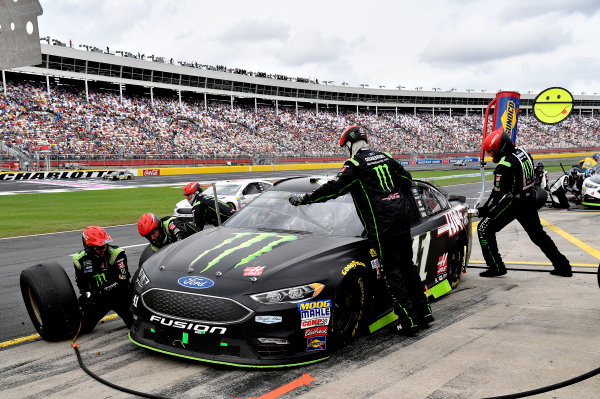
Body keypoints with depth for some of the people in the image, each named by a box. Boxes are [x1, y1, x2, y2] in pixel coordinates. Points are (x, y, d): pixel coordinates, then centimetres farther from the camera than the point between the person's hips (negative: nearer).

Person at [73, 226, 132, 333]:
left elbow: (122, 281, -22)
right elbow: (81, 283, 9)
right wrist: (86, 294, -12)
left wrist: (101, 291, -29)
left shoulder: (116, 254, -18)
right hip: (98, 299, 3)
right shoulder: (80, 260, -5)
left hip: (118, 296, -2)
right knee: (84, 327, -3)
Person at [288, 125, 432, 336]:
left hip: (383, 226, -7)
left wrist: (302, 199, -7)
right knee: (407, 265, 15)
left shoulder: (355, 163, -8)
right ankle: (423, 312, 21)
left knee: (392, 271, -1)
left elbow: (334, 188, -14)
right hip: (401, 218, 7)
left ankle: (409, 320, 1)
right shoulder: (383, 157, 14)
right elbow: (407, 179, 23)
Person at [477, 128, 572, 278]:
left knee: (485, 229, 2)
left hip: (512, 203, -9)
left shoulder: (504, 165, -21)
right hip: (529, 202, 9)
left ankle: (496, 267, 2)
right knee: (538, 234, 19)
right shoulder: (524, 153, 5)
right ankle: (563, 266, 22)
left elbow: (498, 193, -20)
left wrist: (485, 209, -10)